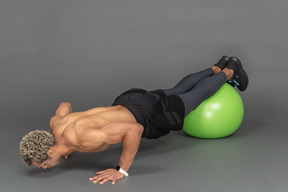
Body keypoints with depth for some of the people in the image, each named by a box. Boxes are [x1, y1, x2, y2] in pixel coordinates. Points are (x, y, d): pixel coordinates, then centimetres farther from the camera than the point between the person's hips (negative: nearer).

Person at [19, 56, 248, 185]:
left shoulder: (85, 138, -42)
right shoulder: (56, 125, -16)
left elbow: (134, 129, -45)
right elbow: (65, 105, 11)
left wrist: (121, 170, -41)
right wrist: (66, 146, 7)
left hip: (147, 115, -7)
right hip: (127, 102, 7)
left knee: (196, 96, 20)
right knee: (178, 91, 32)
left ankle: (231, 70, 44)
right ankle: (217, 68, 53)